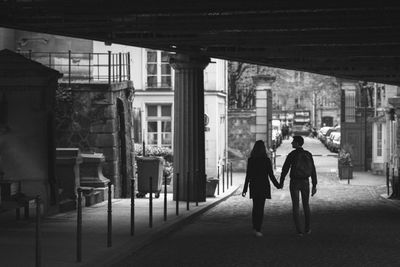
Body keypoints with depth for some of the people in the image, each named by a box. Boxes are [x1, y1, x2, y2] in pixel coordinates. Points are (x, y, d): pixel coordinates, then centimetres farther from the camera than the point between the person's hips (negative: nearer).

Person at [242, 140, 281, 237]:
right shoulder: (266, 160, -9)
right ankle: (257, 229, -5)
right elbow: (271, 175, -5)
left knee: (255, 207, 17)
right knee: (260, 207, 2)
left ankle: (255, 227, 21)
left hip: (254, 185, 2)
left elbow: (248, 176, -4)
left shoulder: (250, 160, -4)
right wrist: (277, 185, 9)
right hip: (264, 186, -2)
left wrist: (245, 189, 2)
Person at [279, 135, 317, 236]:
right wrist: (314, 186, 5)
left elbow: (285, 169, -8)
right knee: (306, 205, 19)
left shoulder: (291, 155, -12)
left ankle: (299, 231, 0)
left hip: (294, 182, -3)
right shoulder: (308, 155, 0)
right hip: (305, 182, 3)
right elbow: (313, 171, 0)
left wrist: (281, 182, 8)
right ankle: (307, 229, 19)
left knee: (295, 206, 5)